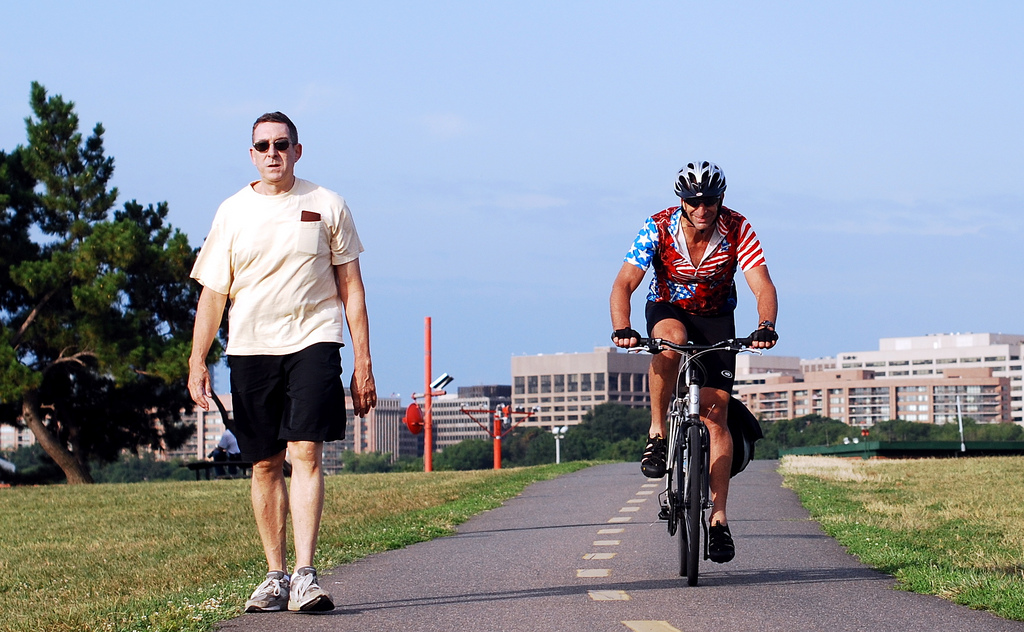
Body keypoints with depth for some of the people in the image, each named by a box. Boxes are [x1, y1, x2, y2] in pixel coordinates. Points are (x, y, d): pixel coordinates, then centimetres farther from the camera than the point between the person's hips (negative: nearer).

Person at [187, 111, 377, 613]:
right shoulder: (232, 212, 9)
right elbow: (213, 291, 10)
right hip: (250, 347, 2)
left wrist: (362, 362, 3)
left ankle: (305, 574, -19)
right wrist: (197, 360, 1)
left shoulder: (326, 206, 6)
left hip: (312, 341, -2)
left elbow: (351, 287, 8)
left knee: (305, 453, -14)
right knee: (264, 464, 4)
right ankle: (275, 576, 12)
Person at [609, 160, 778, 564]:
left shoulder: (737, 231, -22)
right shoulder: (658, 229, -23)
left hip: (716, 319, 1)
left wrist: (766, 327, -47)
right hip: (668, 309, -1)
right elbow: (624, 284, -26)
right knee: (670, 340, -39)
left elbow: (763, 287, -27)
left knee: (716, 416, -10)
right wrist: (622, 329, -44)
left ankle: (718, 519, -7)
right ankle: (657, 434, -23)